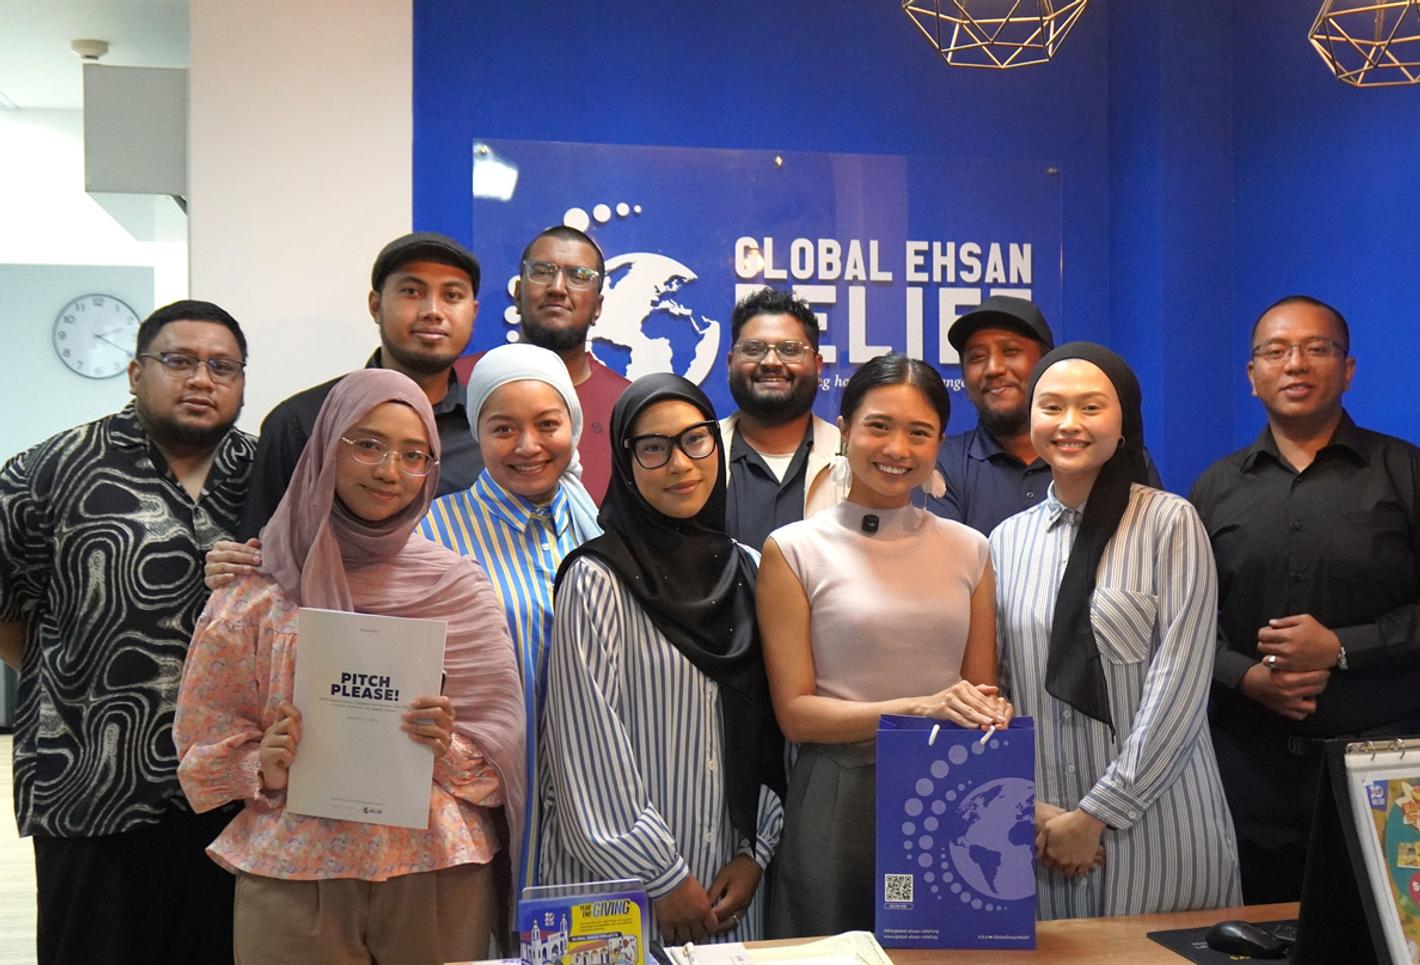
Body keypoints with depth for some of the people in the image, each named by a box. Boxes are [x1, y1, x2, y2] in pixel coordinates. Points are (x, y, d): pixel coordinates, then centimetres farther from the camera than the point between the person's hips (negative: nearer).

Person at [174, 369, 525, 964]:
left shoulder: (460, 587, 1)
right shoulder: (259, 587, -1)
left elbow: (500, 747, 3)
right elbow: (202, 737, 5)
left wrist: (449, 748, -16)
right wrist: (263, 768, -13)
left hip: (437, 873, 1)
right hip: (294, 875, 0)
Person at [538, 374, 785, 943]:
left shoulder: (745, 571, 5)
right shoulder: (597, 580, -11)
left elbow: (767, 728, 8)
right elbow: (590, 747, -13)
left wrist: (755, 853, 2)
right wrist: (664, 879, -11)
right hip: (618, 883, -4)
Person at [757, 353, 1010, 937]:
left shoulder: (968, 548, 8)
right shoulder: (794, 550, -3)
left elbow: (983, 690, 11)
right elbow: (795, 712, -7)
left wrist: (986, 710, -12)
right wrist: (920, 708, -18)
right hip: (840, 798, -3)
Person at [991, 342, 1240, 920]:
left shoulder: (1169, 522, -6)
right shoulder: (1009, 540, 6)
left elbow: (1180, 685, -10)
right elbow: (991, 688, 7)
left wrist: (1095, 814, -11)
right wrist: (1028, 808, -4)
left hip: (1154, 825, -3)